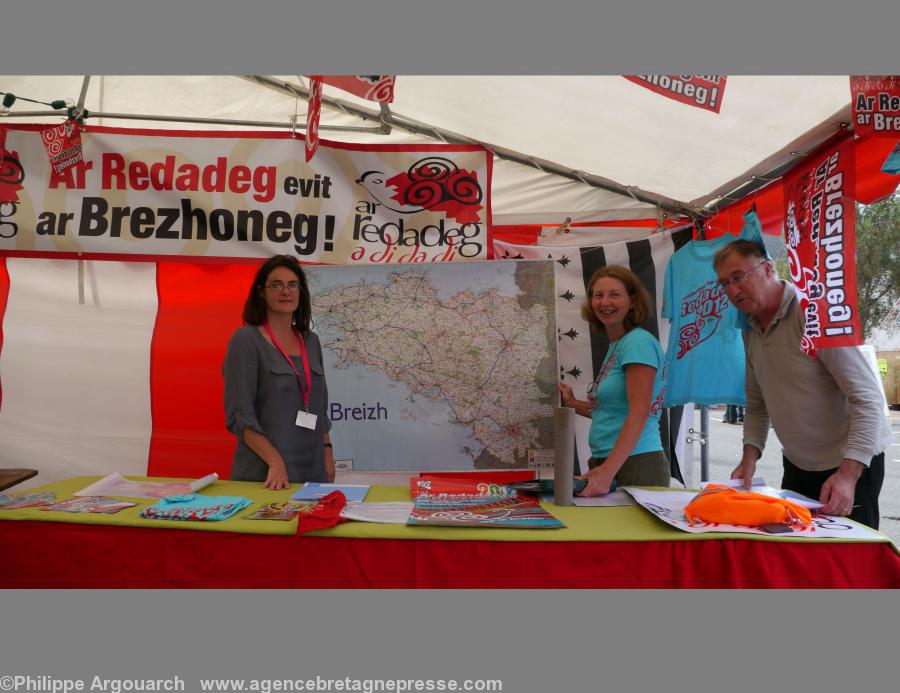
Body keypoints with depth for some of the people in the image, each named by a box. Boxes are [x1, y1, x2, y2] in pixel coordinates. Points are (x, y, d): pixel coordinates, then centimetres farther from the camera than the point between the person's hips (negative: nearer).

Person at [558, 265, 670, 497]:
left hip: (636, 465, -8)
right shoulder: (615, 346, 12)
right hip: (607, 465, 8)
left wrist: (607, 471, -25)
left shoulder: (638, 342, -12)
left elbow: (639, 414, -20)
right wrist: (573, 404, 14)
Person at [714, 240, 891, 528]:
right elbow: (757, 404, 10)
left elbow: (867, 397, -25)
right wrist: (750, 456, -5)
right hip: (797, 465, 7)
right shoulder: (750, 330, 3)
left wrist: (848, 473, -32)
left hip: (852, 465, -7)